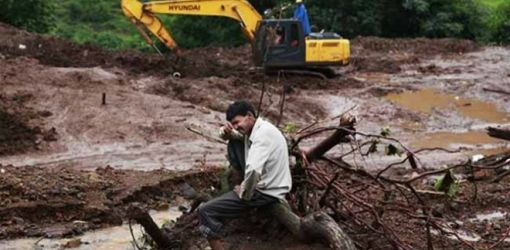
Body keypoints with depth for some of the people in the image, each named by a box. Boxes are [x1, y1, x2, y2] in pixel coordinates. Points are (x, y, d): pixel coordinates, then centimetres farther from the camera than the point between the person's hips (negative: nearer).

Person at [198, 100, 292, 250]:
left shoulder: (263, 134, -26)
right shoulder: (254, 129, 4)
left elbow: (253, 170, -39)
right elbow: (233, 135, 20)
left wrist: (244, 193, -20)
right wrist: (226, 132, -6)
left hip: (266, 192, -10)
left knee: (206, 212, -12)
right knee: (234, 143, 16)